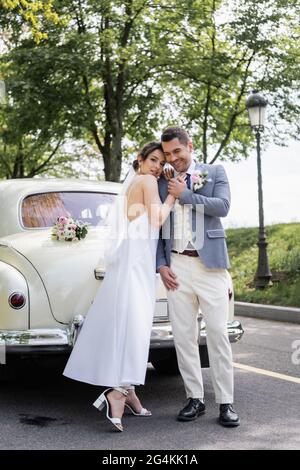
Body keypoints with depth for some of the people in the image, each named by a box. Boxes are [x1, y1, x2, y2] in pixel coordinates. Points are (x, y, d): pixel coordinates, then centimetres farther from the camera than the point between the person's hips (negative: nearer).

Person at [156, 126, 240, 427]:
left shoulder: (215, 172, 8)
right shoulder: (163, 183, 14)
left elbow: (223, 206, -8)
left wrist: (185, 195, -8)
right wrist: (161, 265, 1)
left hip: (209, 264, -3)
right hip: (177, 266, 3)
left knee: (217, 333, -5)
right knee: (183, 335, 2)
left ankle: (225, 402, 0)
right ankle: (195, 399, 11)